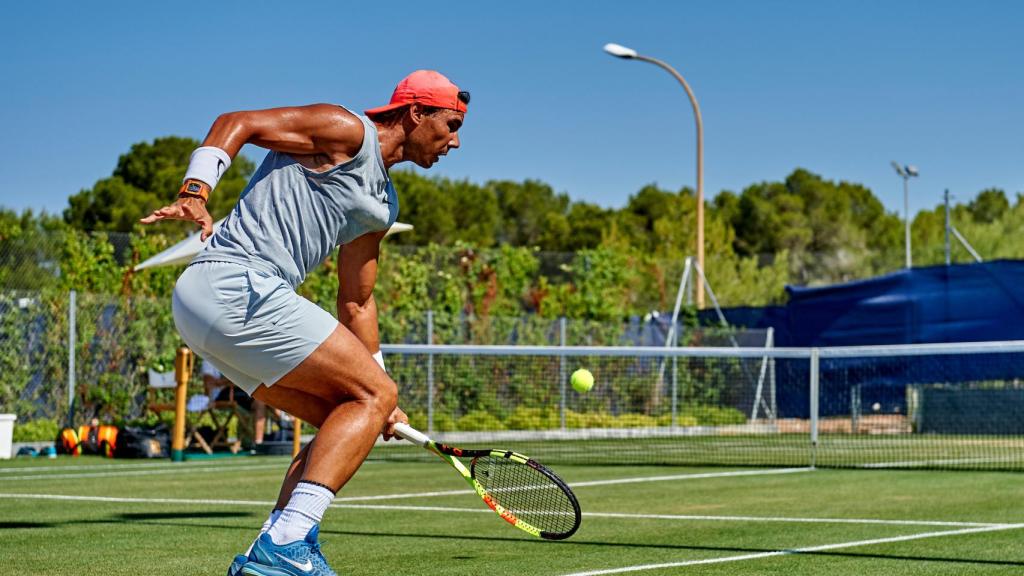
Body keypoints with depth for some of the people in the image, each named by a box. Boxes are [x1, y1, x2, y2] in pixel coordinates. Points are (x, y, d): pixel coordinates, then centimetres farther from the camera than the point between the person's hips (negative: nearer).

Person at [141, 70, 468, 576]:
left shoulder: (382, 204, 25)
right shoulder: (347, 131, -2)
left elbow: (356, 304, 30)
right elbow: (235, 123, -9)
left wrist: (381, 402, 28)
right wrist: (194, 194, -24)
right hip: (234, 284, -10)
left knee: (346, 418, 12)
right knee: (371, 394, -11)